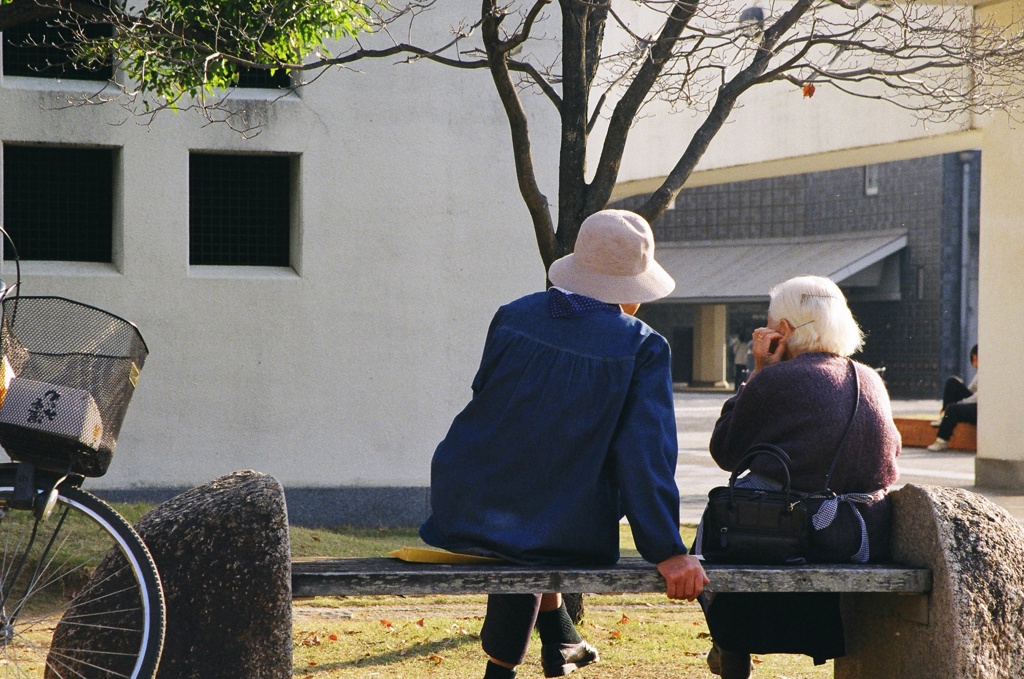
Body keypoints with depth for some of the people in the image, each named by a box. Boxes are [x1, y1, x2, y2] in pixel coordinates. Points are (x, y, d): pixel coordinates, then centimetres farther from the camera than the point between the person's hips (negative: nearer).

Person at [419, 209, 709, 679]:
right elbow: (645, 452, -14)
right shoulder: (642, 348, -9)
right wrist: (667, 551, -10)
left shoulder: (512, 317, 1)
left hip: (464, 517, 3)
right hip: (566, 535, -2)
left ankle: (559, 639, 45)